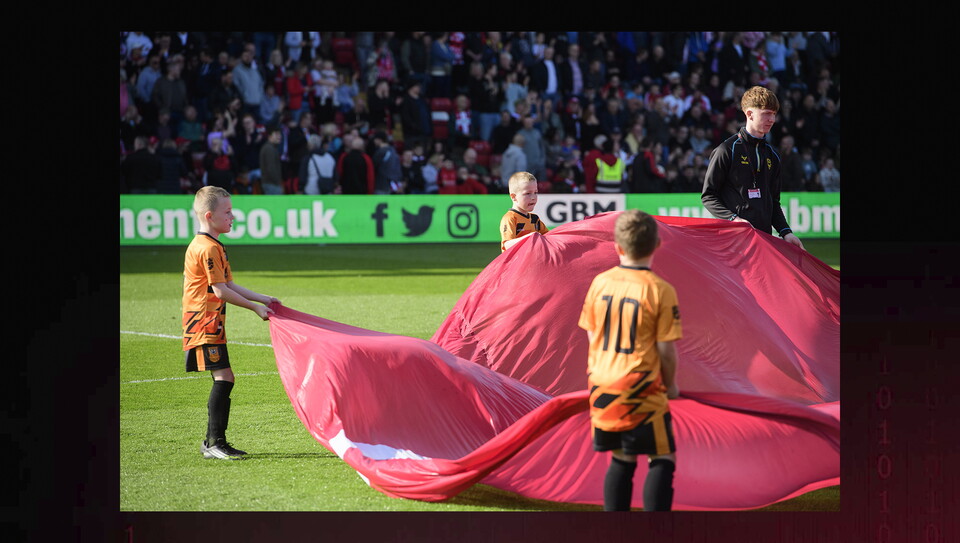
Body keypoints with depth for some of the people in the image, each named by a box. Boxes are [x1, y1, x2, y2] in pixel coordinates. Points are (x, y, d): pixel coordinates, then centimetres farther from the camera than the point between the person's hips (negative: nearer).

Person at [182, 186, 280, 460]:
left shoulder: (214, 246, 19)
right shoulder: (208, 249, -14)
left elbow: (229, 285, 21)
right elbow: (220, 290, -17)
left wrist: (263, 298, 17)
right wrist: (255, 307, -10)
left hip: (211, 324, 10)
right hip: (204, 323, -10)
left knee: (222, 381, 9)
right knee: (223, 378, -14)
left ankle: (214, 442, 13)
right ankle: (214, 442, -13)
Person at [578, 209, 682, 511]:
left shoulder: (600, 283, 2)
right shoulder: (660, 290, -12)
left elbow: (592, 336, 10)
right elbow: (666, 348, -10)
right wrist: (671, 384, 7)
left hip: (602, 385, 5)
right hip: (641, 389, -5)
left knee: (621, 460, 16)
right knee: (662, 460, 2)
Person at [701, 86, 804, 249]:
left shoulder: (772, 156, 19)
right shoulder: (727, 150, -1)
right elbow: (707, 196, -3)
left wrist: (786, 232, 8)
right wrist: (732, 218, -17)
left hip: (764, 236, 6)